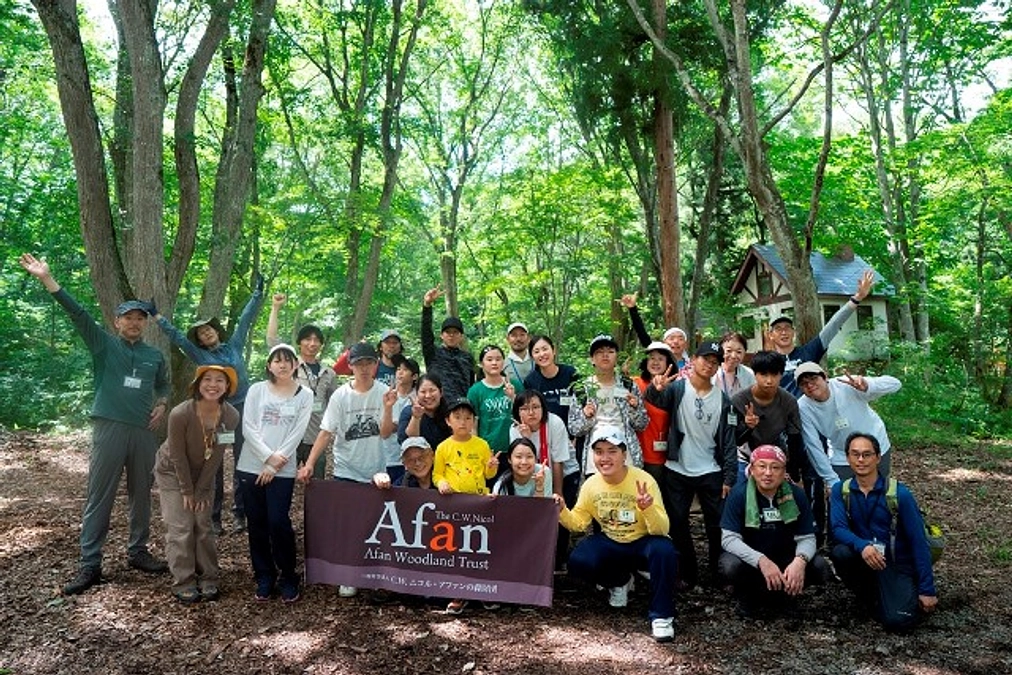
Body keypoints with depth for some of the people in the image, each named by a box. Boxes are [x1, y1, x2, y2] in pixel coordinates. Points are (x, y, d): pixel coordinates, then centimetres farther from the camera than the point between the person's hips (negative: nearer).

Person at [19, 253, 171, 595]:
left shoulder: (155, 355, 12)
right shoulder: (103, 344, 2)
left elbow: (163, 385, 27)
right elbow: (78, 313, -10)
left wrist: (162, 405, 5)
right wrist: (47, 279, -22)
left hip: (144, 431, 3)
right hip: (109, 427, -3)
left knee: (141, 494, 11)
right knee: (99, 497, 0)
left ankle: (138, 551, 26)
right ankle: (89, 565, 6)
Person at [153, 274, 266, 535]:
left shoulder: (234, 345, 8)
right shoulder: (199, 355, 6)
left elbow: (247, 318, 9)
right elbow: (175, 335, 7)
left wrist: (258, 292, 10)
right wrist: (156, 315, 5)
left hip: (242, 408, 0)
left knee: (242, 460, 2)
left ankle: (239, 513, 9)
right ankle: (213, 516, 10)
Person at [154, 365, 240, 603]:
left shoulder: (231, 416, -23)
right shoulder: (180, 414, -32)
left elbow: (216, 455, -14)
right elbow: (177, 455, -20)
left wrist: (201, 490, -10)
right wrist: (187, 490, -12)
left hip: (204, 474, 3)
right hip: (172, 472, -2)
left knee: (203, 525, 3)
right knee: (180, 527, -6)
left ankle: (208, 579, 12)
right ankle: (183, 583, 3)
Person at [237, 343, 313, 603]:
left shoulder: (305, 395, 2)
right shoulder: (256, 390, 5)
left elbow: (297, 434, -5)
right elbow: (248, 427, -2)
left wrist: (273, 466, -10)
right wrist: (268, 456, -13)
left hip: (283, 471, -2)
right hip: (250, 466, 2)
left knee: (278, 522, -7)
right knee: (256, 524, 7)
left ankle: (288, 577, 11)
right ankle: (264, 577, 20)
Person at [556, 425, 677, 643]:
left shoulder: (644, 480, -23)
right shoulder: (591, 485, -10)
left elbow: (662, 530, -25)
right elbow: (579, 523, 3)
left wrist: (648, 509, -46)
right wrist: (562, 512, -18)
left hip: (642, 543, -4)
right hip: (610, 543, 4)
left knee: (664, 551, -36)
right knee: (578, 562, -22)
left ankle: (661, 616, -15)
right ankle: (619, 581, 11)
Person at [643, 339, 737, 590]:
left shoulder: (722, 399, 4)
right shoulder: (677, 388, -3)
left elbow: (728, 441, 4)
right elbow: (655, 400, -24)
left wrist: (729, 477, -3)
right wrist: (655, 389, -48)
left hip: (710, 473, 1)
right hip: (677, 471, -1)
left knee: (717, 525, 6)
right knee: (677, 524, 7)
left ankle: (719, 572, 24)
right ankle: (688, 573, 22)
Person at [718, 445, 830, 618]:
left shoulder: (796, 494, -10)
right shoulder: (739, 494, -18)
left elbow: (807, 537, -10)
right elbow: (729, 538, -24)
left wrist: (800, 560, -33)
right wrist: (761, 561, -39)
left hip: (784, 557, 3)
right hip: (750, 558, -3)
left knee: (820, 568, -21)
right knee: (730, 566, -34)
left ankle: (778, 593, 5)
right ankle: (747, 595, 2)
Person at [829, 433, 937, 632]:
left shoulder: (899, 493, -11)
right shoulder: (840, 490, -4)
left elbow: (918, 542, -8)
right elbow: (838, 529, -15)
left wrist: (927, 589, -9)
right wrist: (862, 546, -37)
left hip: (897, 563, -2)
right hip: (863, 559, 2)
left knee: (898, 621, -23)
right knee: (840, 552, -31)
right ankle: (869, 596, 0)